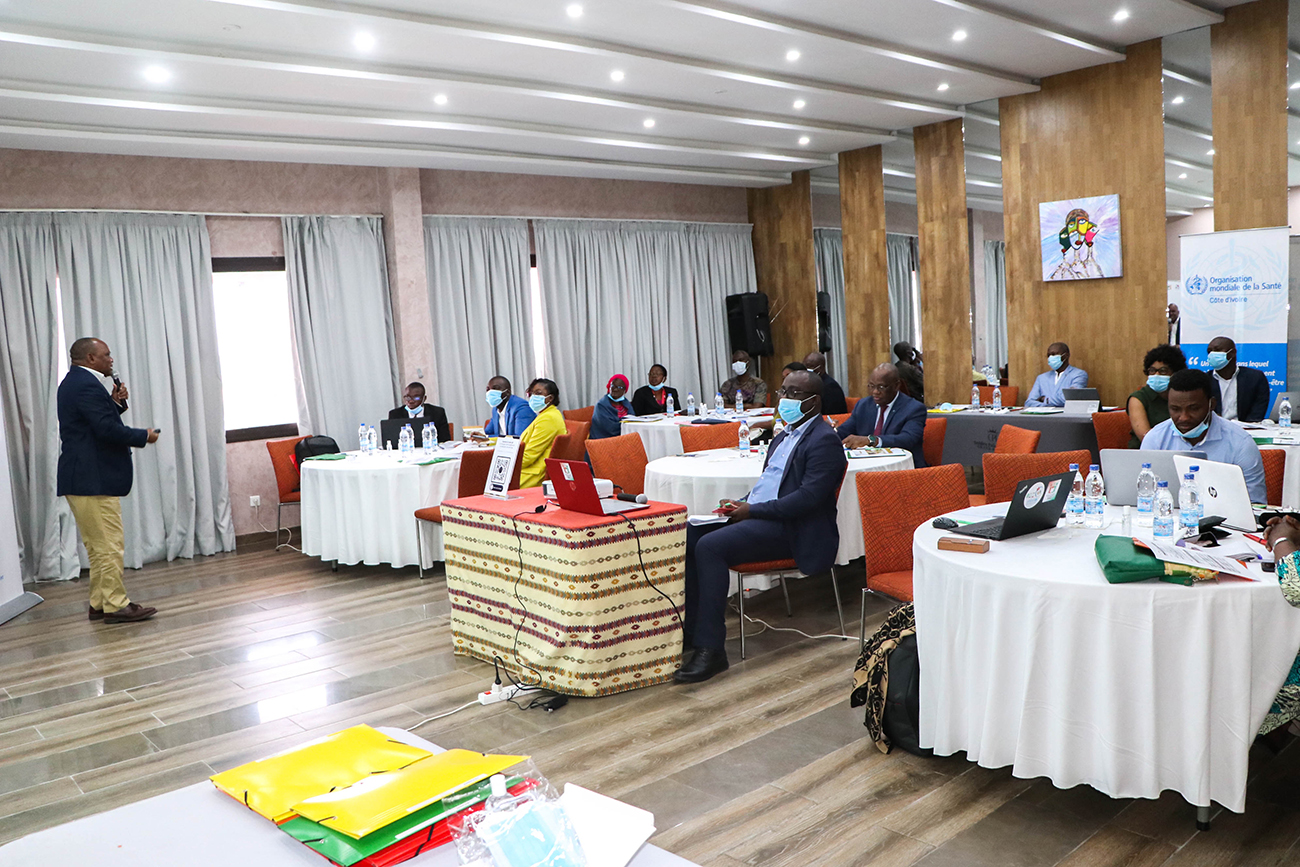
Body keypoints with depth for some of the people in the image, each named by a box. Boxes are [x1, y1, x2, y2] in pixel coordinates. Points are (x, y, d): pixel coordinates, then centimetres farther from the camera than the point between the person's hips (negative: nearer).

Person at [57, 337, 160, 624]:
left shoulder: (74, 383, 17)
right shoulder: (87, 385, -16)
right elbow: (108, 429, -24)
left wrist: (115, 402, 5)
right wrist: (143, 436, -11)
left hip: (83, 479, 11)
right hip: (94, 481, -11)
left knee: (98, 546, 16)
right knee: (110, 544, -5)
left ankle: (99, 604, 23)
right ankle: (116, 605, 0)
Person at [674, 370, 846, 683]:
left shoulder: (824, 440, -9)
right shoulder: (784, 436, 21)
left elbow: (808, 497, -20)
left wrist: (752, 509, -18)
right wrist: (742, 503, 3)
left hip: (788, 528, -10)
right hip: (756, 514, 10)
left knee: (710, 546, -28)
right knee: (686, 535, -6)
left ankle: (710, 648, -24)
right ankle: (688, 629, -2)